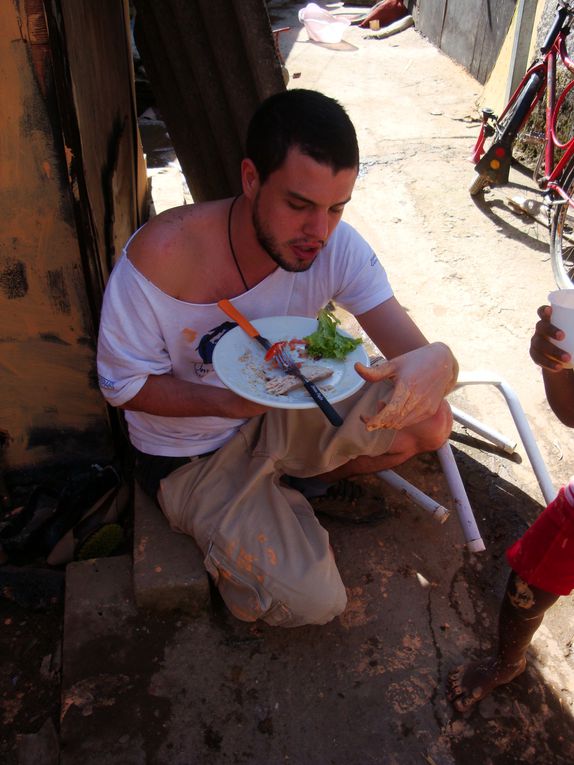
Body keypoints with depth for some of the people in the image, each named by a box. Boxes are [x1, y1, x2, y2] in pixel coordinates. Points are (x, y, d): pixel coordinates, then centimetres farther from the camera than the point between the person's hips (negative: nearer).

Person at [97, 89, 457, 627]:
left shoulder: (336, 245, -18)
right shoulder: (162, 254, -30)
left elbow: (419, 353, -20)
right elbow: (123, 385, -17)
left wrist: (435, 364, -46)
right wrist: (230, 401, -34)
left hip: (281, 419, 5)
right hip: (190, 455, -4)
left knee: (431, 422, -12)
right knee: (315, 602, -15)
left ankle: (291, 483, 10)